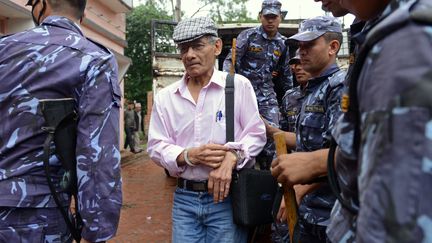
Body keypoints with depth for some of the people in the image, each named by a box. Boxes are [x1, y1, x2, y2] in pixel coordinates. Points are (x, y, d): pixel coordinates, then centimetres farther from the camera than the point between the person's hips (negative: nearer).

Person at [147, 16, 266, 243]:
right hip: (184, 198, 2)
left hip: (227, 196, -2)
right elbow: (156, 146, 3)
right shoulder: (165, 96, 5)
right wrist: (189, 156, -15)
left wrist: (232, 156, -20)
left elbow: (256, 133, -1)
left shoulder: (239, 85, -1)